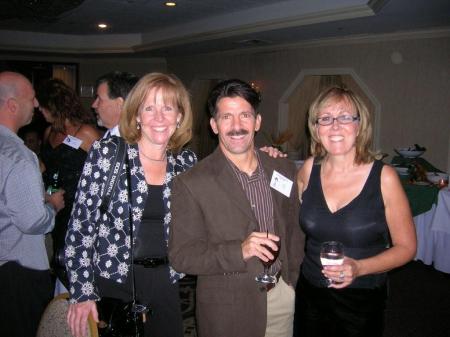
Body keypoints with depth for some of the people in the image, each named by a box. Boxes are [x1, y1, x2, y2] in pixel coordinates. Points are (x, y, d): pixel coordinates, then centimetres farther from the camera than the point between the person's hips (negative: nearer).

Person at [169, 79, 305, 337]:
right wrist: (239, 251, -26)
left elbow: (294, 230, 10)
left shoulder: (284, 170, 0)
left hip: (283, 296, 4)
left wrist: (293, 278, 6)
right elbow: (181, 256, -15)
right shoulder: (191, 183, -15)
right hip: (227, 309, -3)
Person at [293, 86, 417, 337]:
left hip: (362, 301, -3)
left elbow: (406, 247, -6)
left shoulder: (384, 177, -14)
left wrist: (359, 268, -21)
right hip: (310, 295, 3)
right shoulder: (309, 169, -5)